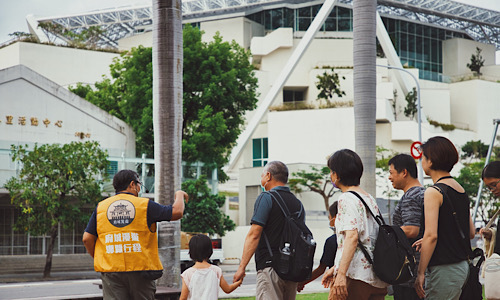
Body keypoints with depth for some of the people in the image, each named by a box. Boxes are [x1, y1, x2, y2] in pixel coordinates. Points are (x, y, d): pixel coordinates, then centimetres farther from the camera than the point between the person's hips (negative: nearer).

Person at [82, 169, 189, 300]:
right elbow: (177, 212, 0)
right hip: (140, 269, -2)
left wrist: (98, 258, 20)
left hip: (110, 271, 2)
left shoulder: (101, 207, 7)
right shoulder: (145, 205, -1)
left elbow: (87, 238, 5)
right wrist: (179, 195, 21)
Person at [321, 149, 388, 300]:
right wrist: (335, 268, 29)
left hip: (356, 276, -9)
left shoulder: (347, 199, -7)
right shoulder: (369, 198, 20)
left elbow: (352, 237, -21)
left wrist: (341, 273, -28)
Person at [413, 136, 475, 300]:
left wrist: (420, 273, -16)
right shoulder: (461, 190, 12)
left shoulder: (434, 192, -13)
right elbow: (471, 232, 18)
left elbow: (431, 235, -20)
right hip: (462, 266, 9)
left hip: (444, 270, -9)